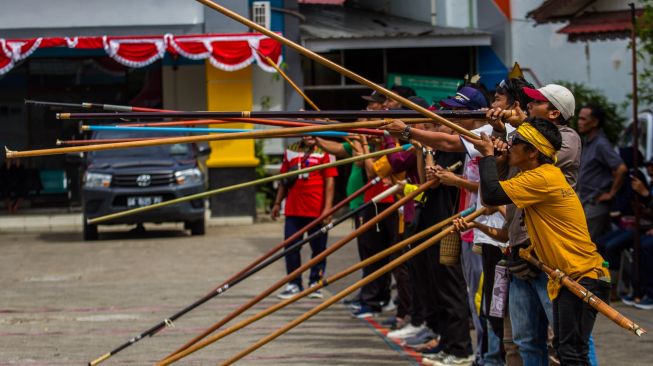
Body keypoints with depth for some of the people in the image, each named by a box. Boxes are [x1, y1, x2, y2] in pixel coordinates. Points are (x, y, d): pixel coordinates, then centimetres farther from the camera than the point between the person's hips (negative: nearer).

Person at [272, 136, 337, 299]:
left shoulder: (325, 151, -2)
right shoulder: (291, 150, 11)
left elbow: (329, 181, -6)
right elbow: (284, 179, 17)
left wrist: (327, 208, -12)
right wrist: (277, 203, 14)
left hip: (317, 210, -4)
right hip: (293, 209, 4)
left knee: (318, 247, 4)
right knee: (290, 246, 4)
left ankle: (315, 283, 17)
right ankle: (294, 284, 14)